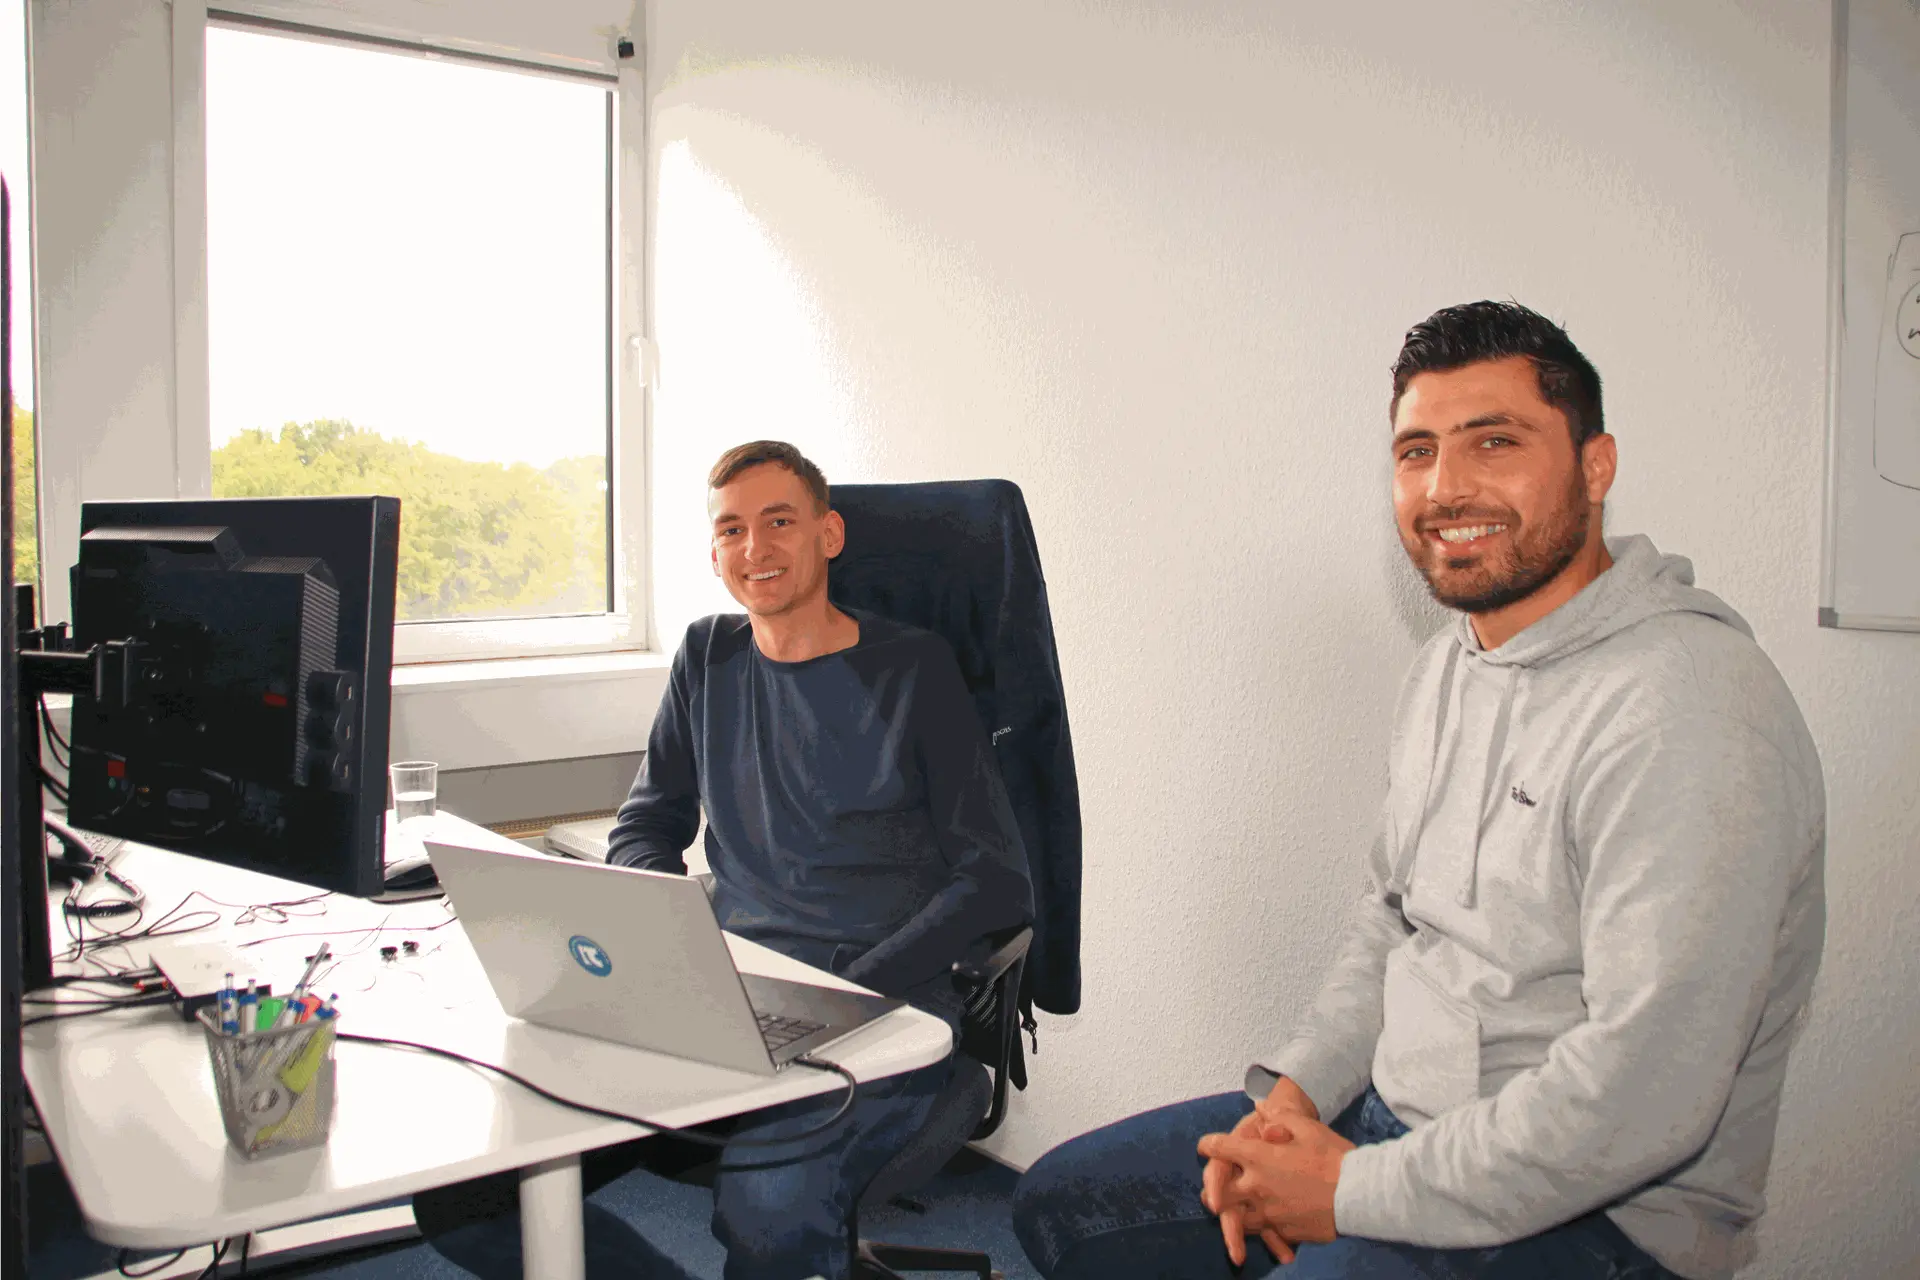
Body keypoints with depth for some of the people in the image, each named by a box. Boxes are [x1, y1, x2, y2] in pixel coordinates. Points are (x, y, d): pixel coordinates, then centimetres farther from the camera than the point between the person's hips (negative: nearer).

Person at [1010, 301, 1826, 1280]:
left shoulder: (1684, 712, -23)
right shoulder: (1445, 669, 7)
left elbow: (1641, 1096, -28)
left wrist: (1353, 1192, -18)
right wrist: (1295, 1089, 0)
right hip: (1386, 1113, 8)